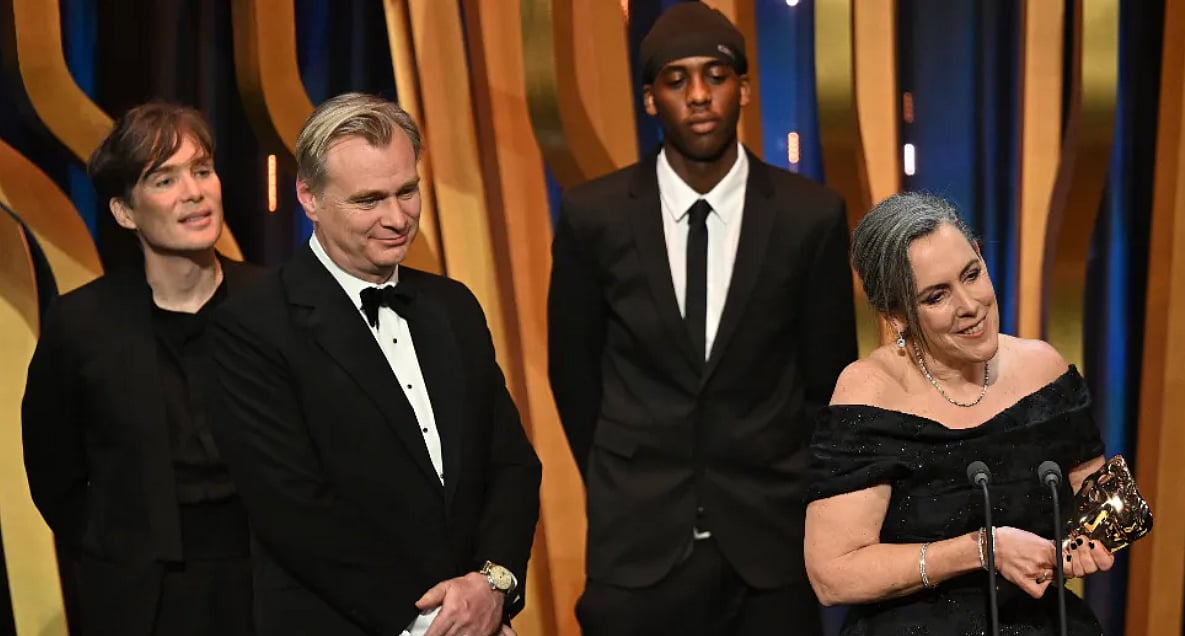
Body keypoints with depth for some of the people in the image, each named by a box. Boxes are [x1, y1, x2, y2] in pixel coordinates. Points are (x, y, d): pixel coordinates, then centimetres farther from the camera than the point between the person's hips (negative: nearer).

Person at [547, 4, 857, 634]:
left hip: (770, 538, 0)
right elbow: (573, 370, 8)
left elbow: (828, 376, 6)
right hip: (638, 539, 0)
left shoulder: (811, 215, -4)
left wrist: (793, 499, 11)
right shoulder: (593, 215, -4)